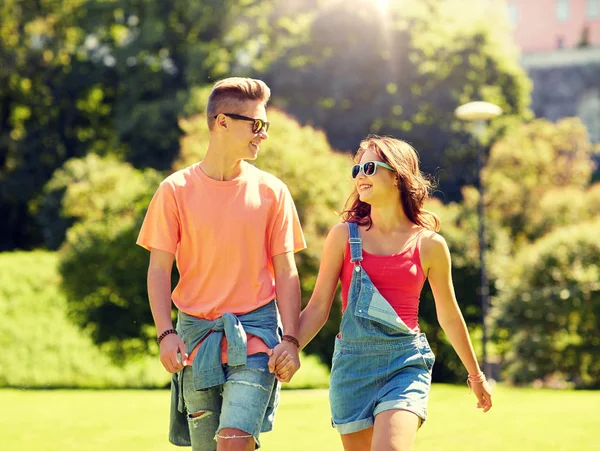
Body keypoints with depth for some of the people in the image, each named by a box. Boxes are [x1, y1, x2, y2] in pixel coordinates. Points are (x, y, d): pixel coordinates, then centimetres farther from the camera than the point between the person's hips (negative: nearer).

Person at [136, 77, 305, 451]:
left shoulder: (271, 191, 3)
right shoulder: (176, 190, 1)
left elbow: (286, 271, 4)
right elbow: (159, 269, 1)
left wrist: (291, 339, -7)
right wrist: (166, 333, -11)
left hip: (255, 331, -1)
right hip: (196, 333, 1)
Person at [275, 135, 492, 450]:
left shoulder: (429, 244, 2)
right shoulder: (344, 235, 3)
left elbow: (448, 316, 14)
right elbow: (318, 307, 3)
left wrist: (475, 374, 22)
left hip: (405, 363, -2)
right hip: (352, 362, 2)